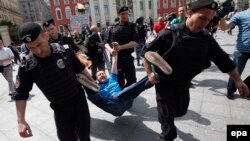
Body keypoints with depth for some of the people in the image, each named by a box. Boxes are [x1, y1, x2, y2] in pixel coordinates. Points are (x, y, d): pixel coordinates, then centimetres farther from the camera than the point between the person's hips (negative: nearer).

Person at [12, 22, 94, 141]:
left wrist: (93, 82, 6)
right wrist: (21, 121, -13)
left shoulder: (65, 50, -17)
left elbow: (80, 68, -1)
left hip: (79, 100, 0)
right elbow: (21, 94, -7)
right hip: (60, 108, 0)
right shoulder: (27, 67, -17)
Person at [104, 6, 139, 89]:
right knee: (119, 82, 12)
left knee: (132, 80, 2)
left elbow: (135, 43, -9)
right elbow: (106, 42, 6)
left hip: (127, 58, -2)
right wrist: (110, 50, -16)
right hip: (116, 58, 2)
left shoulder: (132, 27, 4)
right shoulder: (112, 28, 9)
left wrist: (121, 47, -20)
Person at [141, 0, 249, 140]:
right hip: (164, 83, -5)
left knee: (181, 111, 24)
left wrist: (238, 80, 6)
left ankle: (165, 115, 56)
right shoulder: (169, 34, -19)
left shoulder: (206, 38, -4)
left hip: (183, 84, 5)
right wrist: (149, 73, -17)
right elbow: (146, 52, -11)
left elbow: (222, 59, 6)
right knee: (167, 118, 3)